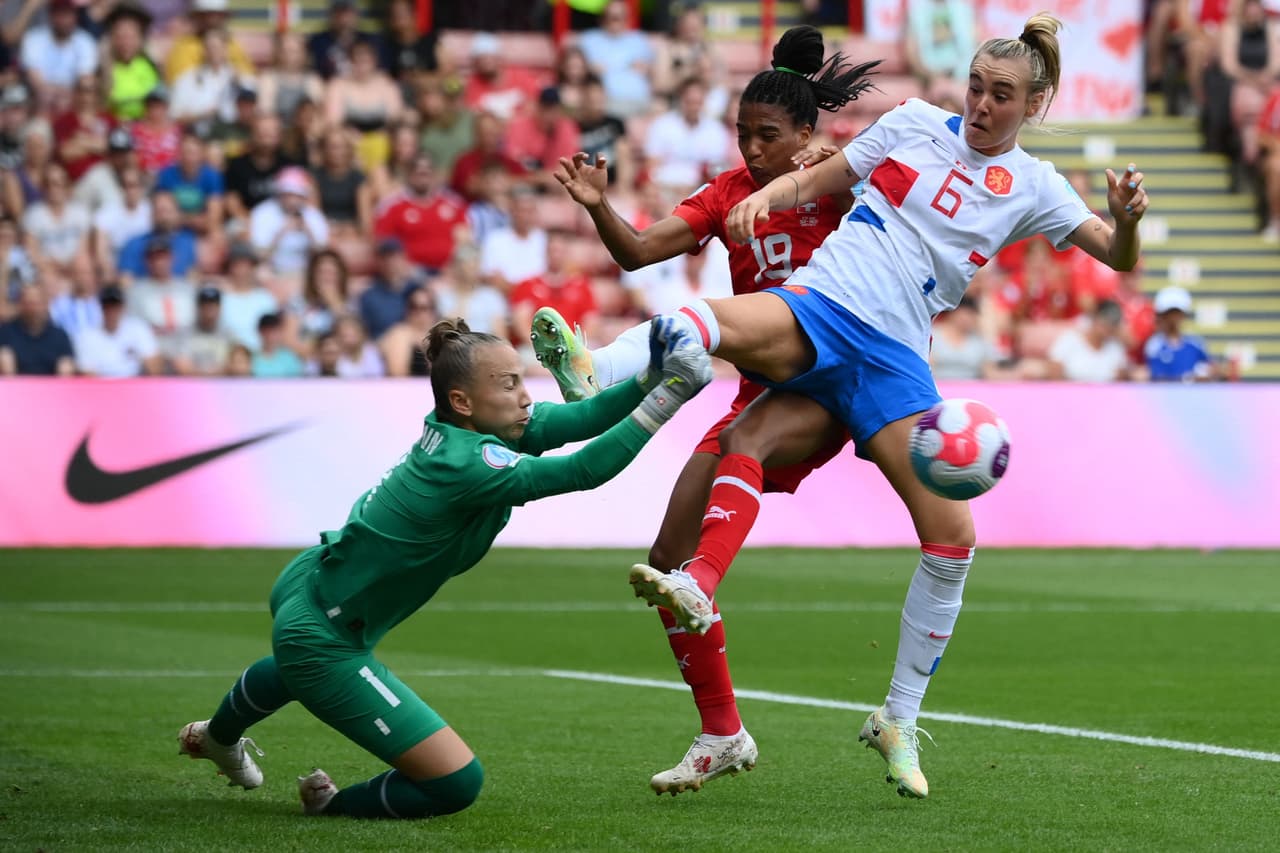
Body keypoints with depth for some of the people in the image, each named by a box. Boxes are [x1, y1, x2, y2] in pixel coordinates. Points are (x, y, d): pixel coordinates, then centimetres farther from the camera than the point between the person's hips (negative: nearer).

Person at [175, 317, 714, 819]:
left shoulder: (454, 427, -10)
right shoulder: (466, 465, -34)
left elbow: (578, 419, -14)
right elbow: (583, 471, -38)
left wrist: (648, 379, -27)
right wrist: (663, 398, -36)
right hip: (324, 643, -10)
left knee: (299, 667, 46)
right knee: (457, 785, -14)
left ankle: (215, 738, 75)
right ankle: (331, 804, 10)